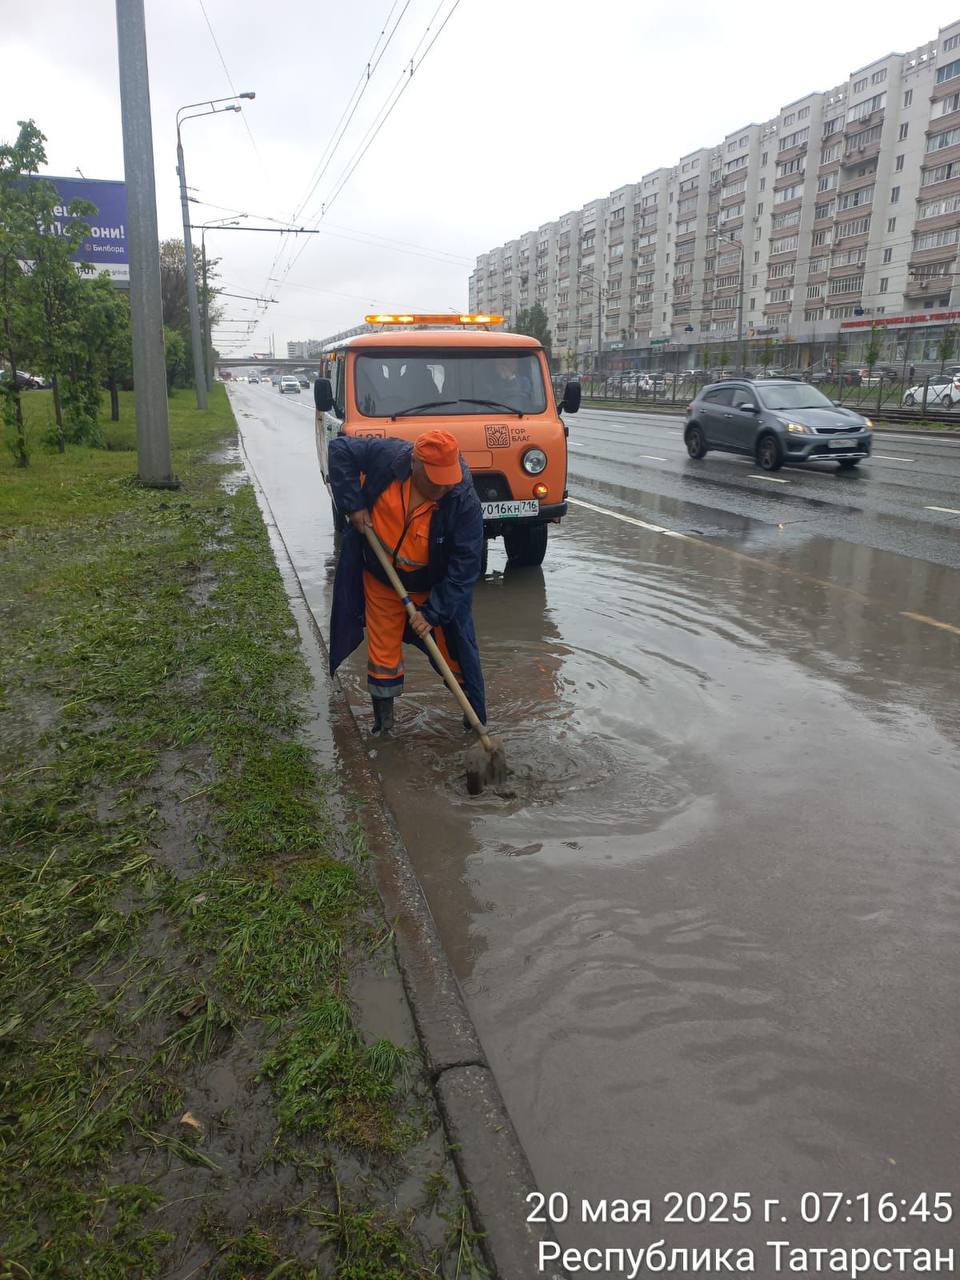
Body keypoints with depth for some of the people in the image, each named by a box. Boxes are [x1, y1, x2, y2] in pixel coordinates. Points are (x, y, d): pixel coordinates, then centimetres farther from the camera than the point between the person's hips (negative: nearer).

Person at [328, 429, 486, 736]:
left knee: (455, 649, 6)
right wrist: (353, 504, -18)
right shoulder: (386, 456, -24)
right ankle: (383, 720, 29)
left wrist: (433, 612, -27)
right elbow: (340, 448, -9)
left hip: (435, 587, -2)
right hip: (380, 581, 2)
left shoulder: (464, 501, -28)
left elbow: (465, 563, -25)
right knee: (383, 649, 11)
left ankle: (477, 718, 25)